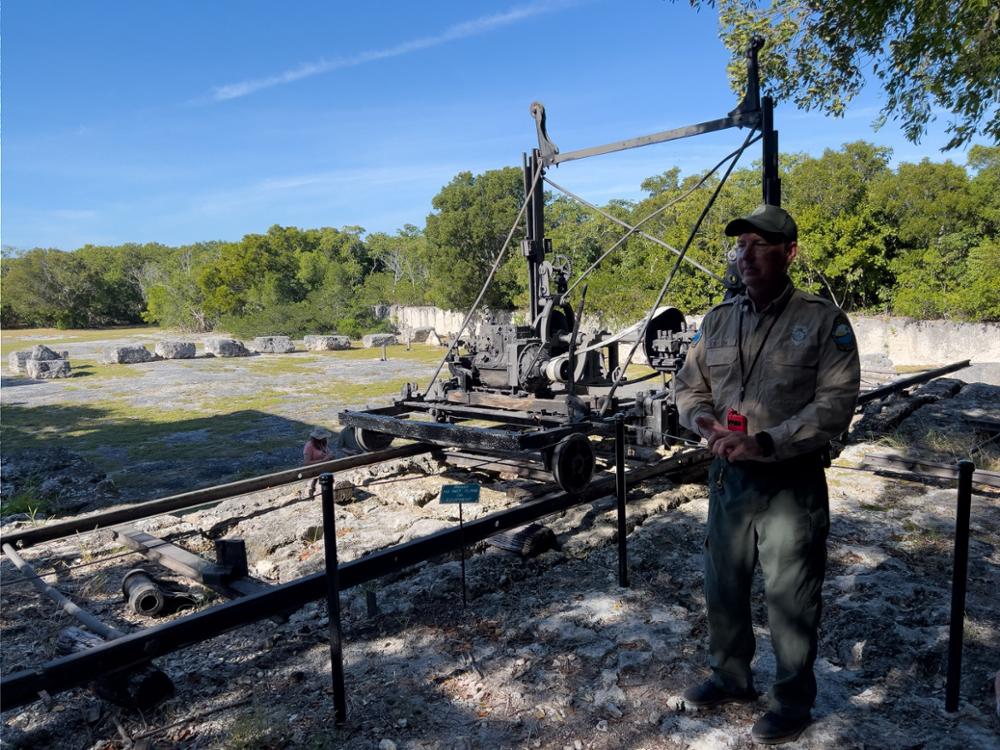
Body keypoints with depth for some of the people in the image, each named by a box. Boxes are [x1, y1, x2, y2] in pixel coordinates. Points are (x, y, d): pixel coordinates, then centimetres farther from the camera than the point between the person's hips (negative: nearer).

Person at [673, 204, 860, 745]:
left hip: (792, 482, -5)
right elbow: (689, 385, 12)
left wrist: (767, 442, -23)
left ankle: (793, 702, 31)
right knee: (722, 585, 17)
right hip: (728, 475, 5)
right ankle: (730, 677, 40)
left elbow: (836, 402, -15)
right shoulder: (718, 319, 6)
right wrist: (702, 419, -10)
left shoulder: (822, 320, -7)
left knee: (790, 598, 8)